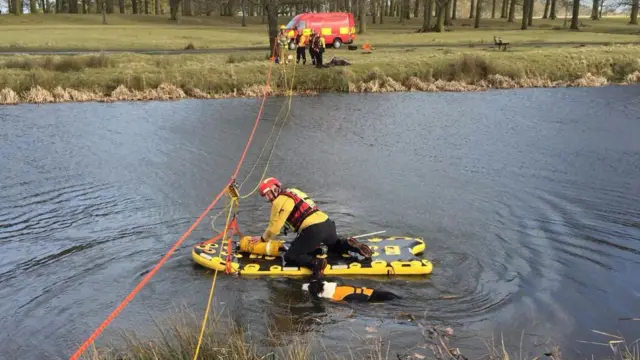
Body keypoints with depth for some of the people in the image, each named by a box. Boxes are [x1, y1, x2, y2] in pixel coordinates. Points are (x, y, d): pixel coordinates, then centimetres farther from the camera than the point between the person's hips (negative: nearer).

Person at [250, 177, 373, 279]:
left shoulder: (280, 201, 0)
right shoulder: (293, 192, 26)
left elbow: (274, 227, 1)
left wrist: (263, 238, 18)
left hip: (313, 230, -8)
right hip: (327, 223, 8)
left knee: (289, 256, 3)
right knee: (335, 246, 36)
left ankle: (315, 262, -20)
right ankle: (349, 245, 6)